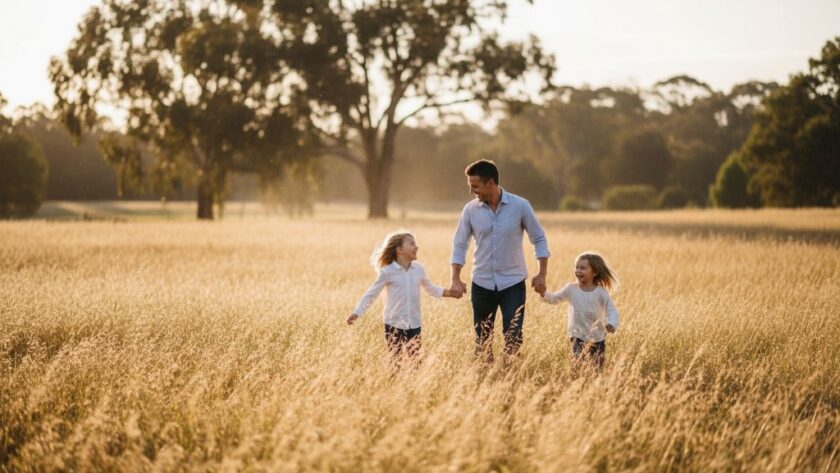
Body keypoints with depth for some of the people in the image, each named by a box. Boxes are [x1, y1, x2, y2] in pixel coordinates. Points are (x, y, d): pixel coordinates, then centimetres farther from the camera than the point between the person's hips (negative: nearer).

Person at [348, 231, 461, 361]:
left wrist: (449, 293, 9)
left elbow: (430, 288, 20)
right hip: (394, 325, -4)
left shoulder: (418, 269, 4)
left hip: (414, 325, 4)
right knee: (395, 360, 2)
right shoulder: (387, 272, -9)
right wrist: (356, 313, -14)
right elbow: (371, 294, -6)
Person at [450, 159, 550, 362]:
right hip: (482, 284, 2)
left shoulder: (520, 206, -9)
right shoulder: (470, 210, -4)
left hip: (513, 283, -2)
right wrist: (456, 279, -6)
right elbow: (459, 245, 3)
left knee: (513, 337, -9)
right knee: (482, 339, 8)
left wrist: (542, 274, -5)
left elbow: (539, 239, 0)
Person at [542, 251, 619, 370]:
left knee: (598, 369, 11)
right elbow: (554, 298, 7)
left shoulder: (601, 292, -9)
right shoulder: (571, 289, -3)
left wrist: (612, 324, -30)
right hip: (579, 337, 0)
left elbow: (611, 311, -10)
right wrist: (543, 294, -13)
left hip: (598, 339, 0)